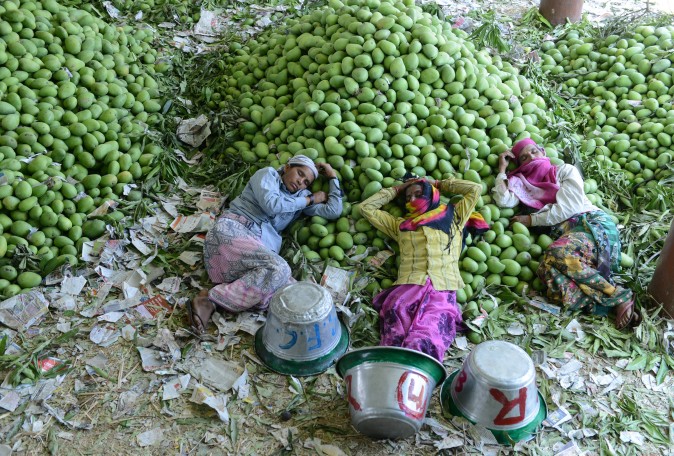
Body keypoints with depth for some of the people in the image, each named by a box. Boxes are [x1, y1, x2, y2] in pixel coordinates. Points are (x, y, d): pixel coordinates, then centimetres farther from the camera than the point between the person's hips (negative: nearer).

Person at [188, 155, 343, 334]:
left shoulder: (302, 195, 26)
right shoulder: (268, 174, 13)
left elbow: (333, 211, 18)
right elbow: (271, 204, -6)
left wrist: (333, 176, 22)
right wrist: (310, 200, 6)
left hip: (260, 247, 5)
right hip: (232, 230, -5)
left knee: (290, 288, -25)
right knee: (278, 269, -33)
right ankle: (210, 299, -28)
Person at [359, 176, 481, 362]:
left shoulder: (453, 217, 28)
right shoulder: (400, 225, 31)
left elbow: (476, 189, 28)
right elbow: (366, 207, 35)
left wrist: (438, 184, 34)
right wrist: (396, 190, 39)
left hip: (443, 289, -2)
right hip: (408, 286, 2)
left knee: (424, 340, -32)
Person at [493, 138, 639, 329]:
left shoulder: (565, 171, 14)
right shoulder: (524, 184, 24)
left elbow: (568, 207, 0)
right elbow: (503, 200, 3)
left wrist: (532, 220, 1)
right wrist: (502, 169, 13)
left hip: (593, 223, -3)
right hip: (565, 233, 3)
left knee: (559, 255, -38)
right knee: (549, 271, -34)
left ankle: (619, 296, -26)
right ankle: (616, 300, -32)